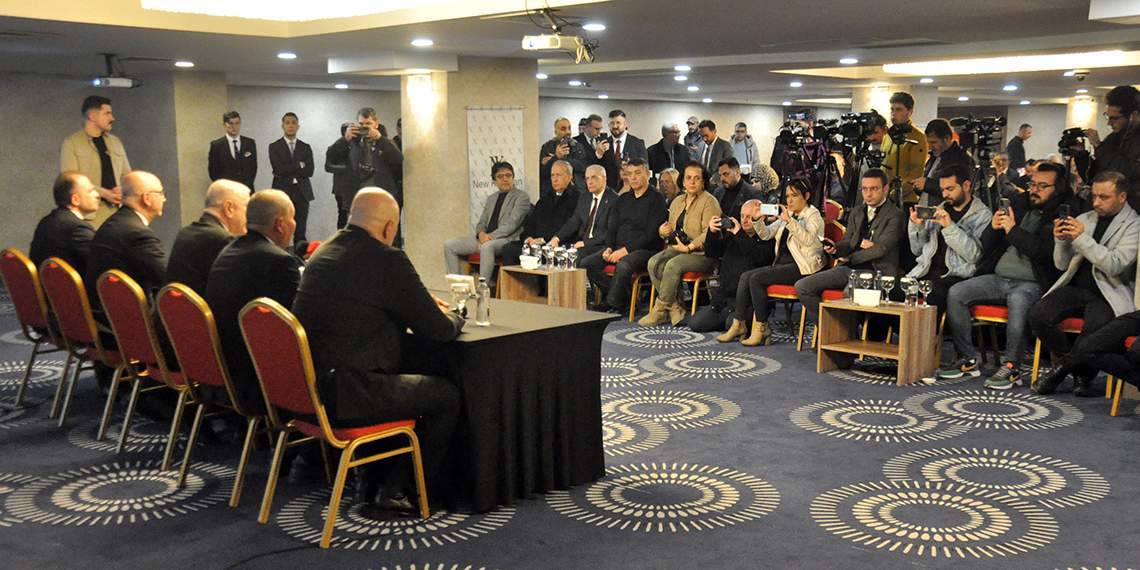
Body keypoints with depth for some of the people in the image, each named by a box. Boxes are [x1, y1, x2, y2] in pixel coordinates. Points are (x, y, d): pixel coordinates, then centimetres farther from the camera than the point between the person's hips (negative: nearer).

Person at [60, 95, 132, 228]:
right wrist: (103, 193, -15)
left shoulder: (115, 141, 21)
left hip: (117, 210, 5)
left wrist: (122, 190, -1)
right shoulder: (71, 144, 2)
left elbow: (126, 174, 23)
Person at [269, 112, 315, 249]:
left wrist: (286, 172, -7)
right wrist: (299, 165, -5)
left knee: (300, 234, 2)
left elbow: (309, 171, -1)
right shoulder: (274, 147, 5)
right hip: (282, 193, -2)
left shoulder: (305, 148, 12)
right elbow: (278, 168, -11)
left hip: (301, 193, 2)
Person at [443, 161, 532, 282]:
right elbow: (481, 223, 21)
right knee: (449, 245, -6)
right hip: (485, 237, 7)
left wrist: (490, 237, -17)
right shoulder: (491, 198, 25)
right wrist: (481, 234, -5)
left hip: (507, 240, -7)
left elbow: (512, 223, -10)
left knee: (487, 246, -41)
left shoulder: (521, 196, 2)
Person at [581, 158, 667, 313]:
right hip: (618, 248, 7)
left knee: (623, 265, -38)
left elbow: (651, 233, -11)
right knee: (585, 264, -13)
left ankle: (613, 303, -16)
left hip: (644, 249, -7)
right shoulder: (623, 198, 20)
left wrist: (626, 250, -18)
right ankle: (622, 297, -7)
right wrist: (609, 248, -1)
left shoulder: (656, 198, -2)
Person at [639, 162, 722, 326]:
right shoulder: (677, 202, 18)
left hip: (701, 252, -7)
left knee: (673, 265, -32)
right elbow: (672, 229, 24)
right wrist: (662, 231, 0)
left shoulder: (709, 202, -5)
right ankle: (674, 308, -16)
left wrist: (688, 247, -22)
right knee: (653, 263, -21)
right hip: (677, 249, 7)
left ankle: (660, 309, -18)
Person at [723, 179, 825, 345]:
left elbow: (808, 240, -21)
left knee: (757, 278, -23)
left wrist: (789, 221, -30)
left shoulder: (813, 215, -2)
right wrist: (757, 220, -5)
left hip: (802, 267, -8)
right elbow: (767, 234, 14)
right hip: (783, 263, 8)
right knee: (745, 277, -8)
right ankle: (738, 324, -9)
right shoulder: (788, 215, 21)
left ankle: (762, 328, -16)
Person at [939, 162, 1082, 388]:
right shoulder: (1019, 204, 16)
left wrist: (1014, 230, -16)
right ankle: (967, 358, -5)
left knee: (1018, 300, -39)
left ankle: (1011, 366, -27)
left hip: (1031, 283, -6)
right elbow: (987, 245, 17)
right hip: (998, 278, 6)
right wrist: (993, 228, -5)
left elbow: (1046, 252, -19)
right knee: (955, 293, -13)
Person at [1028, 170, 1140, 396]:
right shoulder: (1084, 220, 16)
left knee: (1096, 325, -36)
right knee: (1037, 315, -22)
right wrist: (1061, 241, -7)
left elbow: (1114, 265, -15)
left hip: (1107, 294, -5)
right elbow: (1062, 265, 14)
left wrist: (1082, 239, -22)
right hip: (1075, 288, 5)